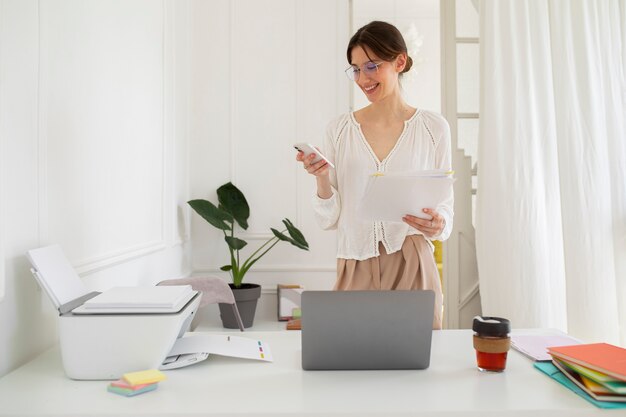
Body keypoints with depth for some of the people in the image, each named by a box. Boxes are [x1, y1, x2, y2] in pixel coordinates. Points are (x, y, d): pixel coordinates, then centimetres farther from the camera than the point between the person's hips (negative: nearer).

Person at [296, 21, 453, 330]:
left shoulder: (433, 128, 1)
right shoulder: (339, 129, 3)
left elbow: (446, 208, 5)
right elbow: (329, 219, 3)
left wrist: (439, 224, -16)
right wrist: (321, 178, -14)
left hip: (413, 268, -1)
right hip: (355, 269, 1)